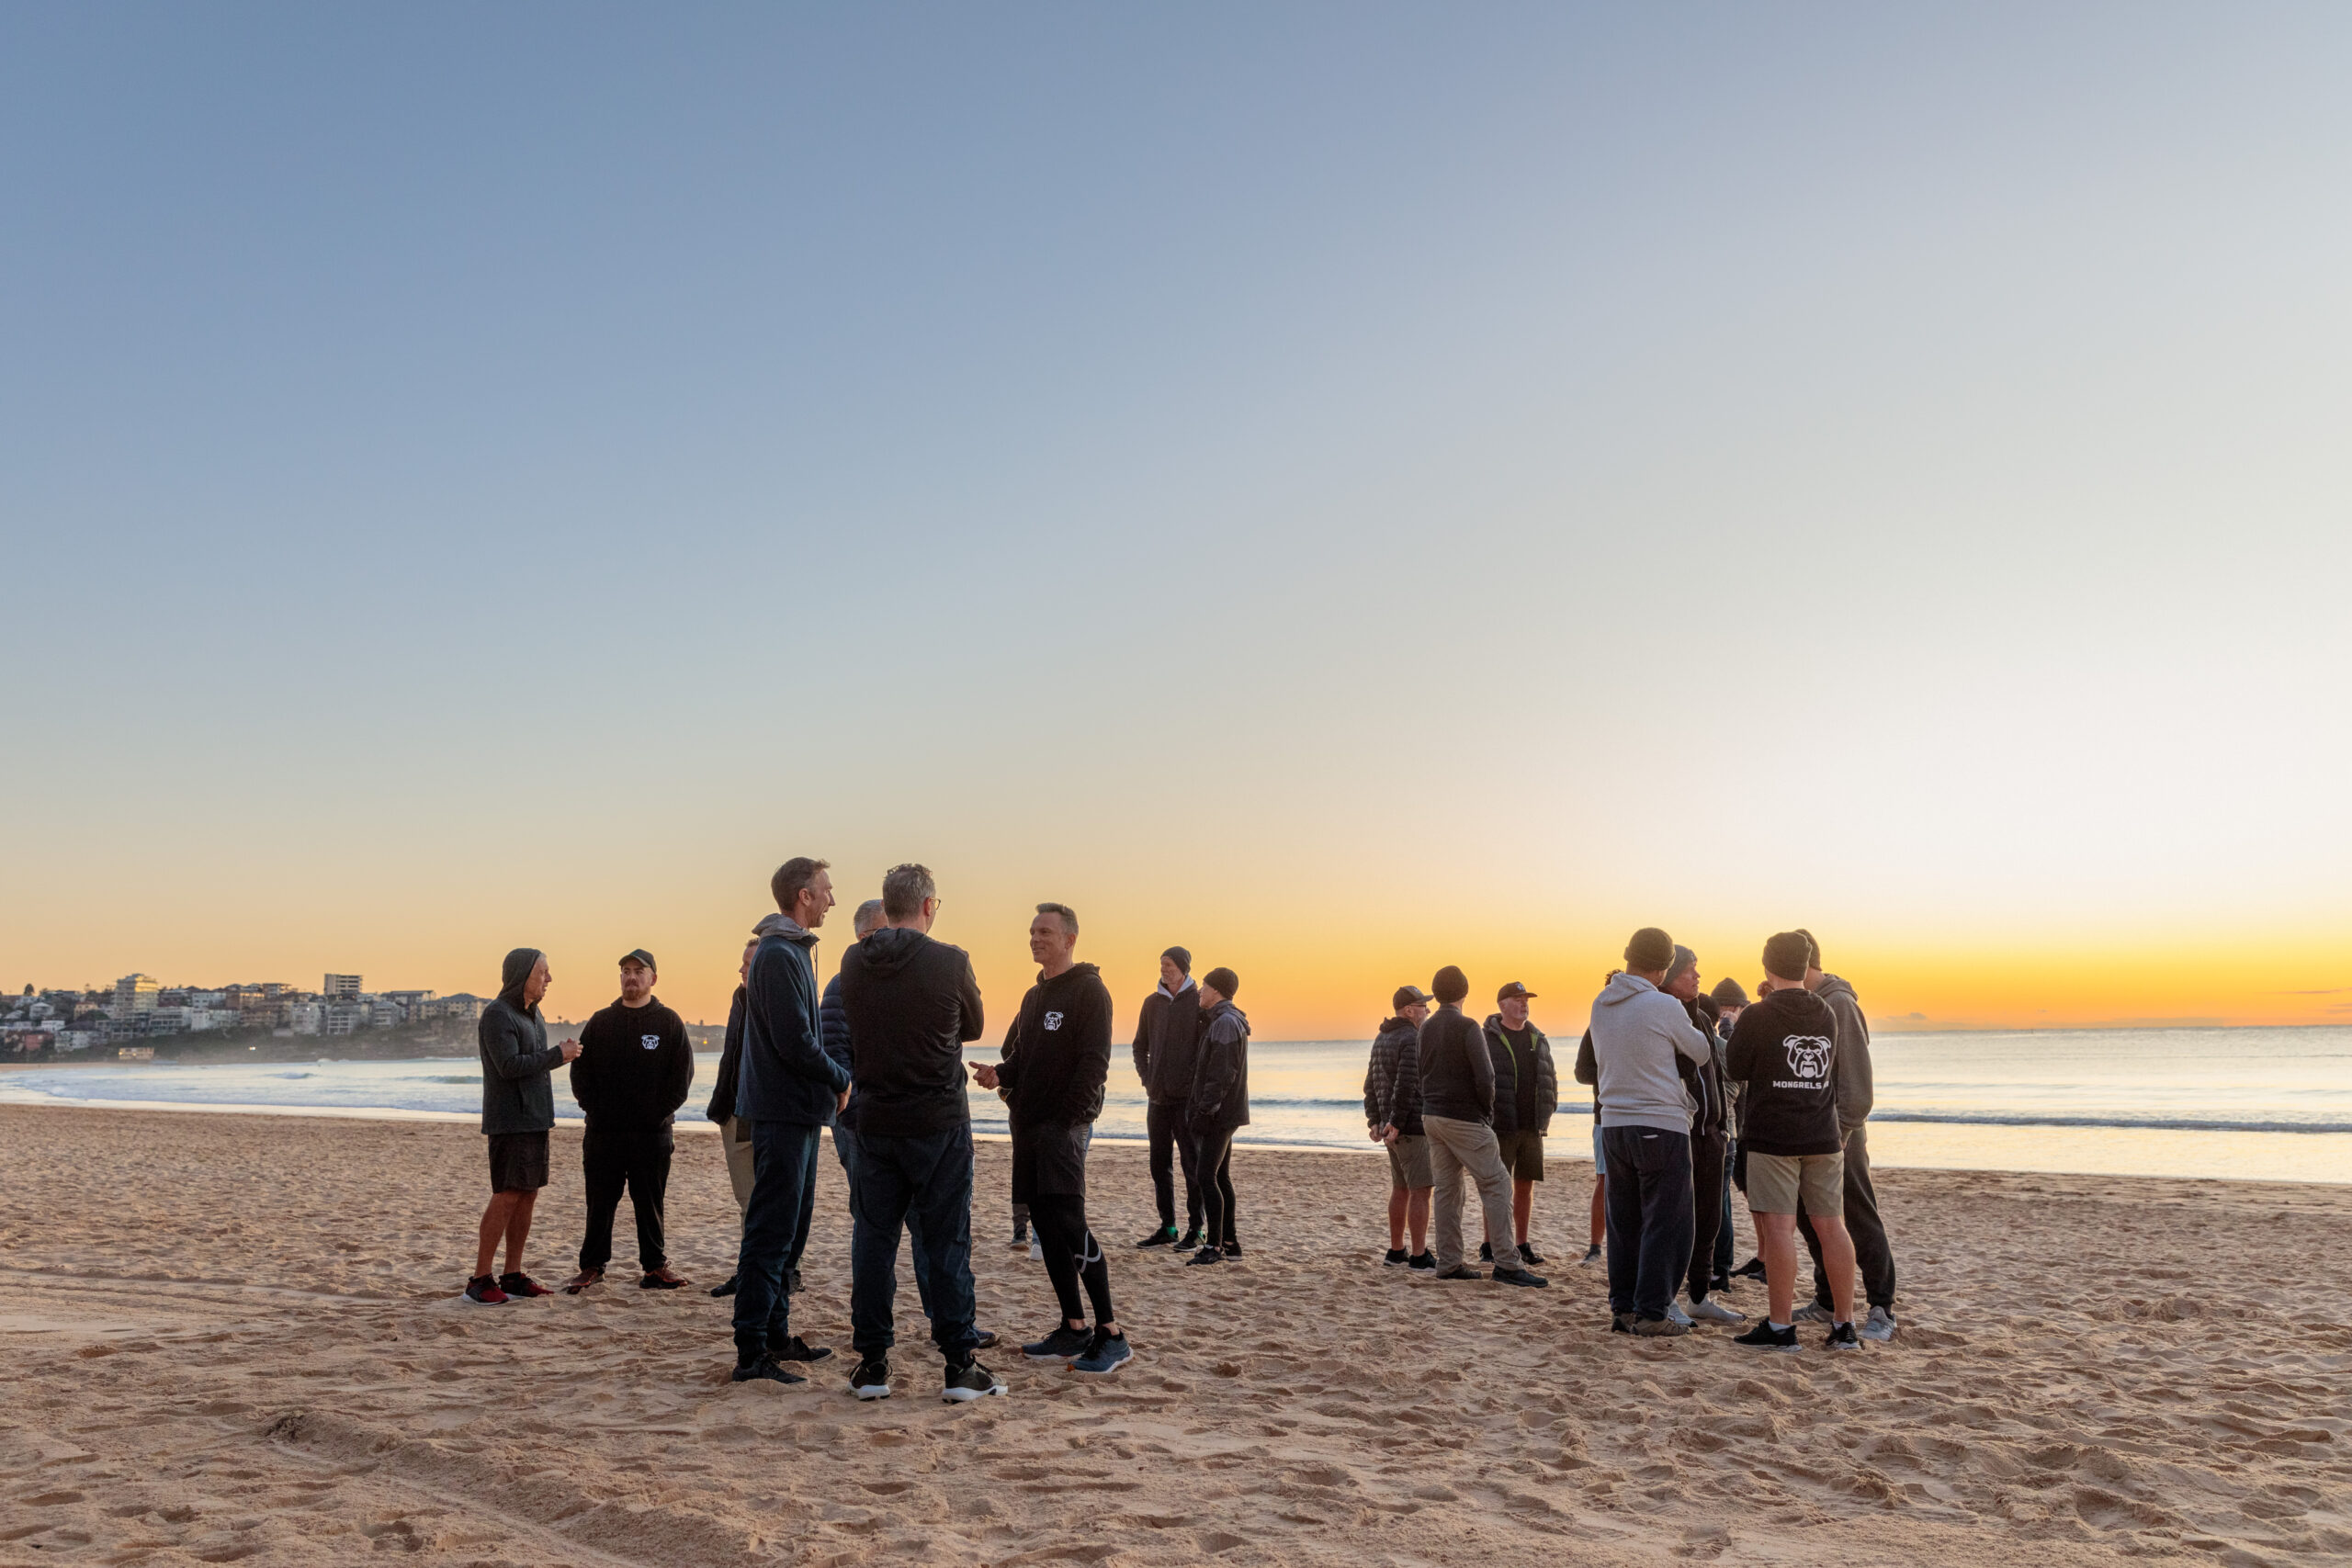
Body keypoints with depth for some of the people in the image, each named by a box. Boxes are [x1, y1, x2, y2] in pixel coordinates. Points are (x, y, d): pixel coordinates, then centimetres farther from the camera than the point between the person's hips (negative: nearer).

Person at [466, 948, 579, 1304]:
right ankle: (480, 1279, -3)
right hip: (510, 1122, -9)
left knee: (528, 1195, 7)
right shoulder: (497, 1014, -11)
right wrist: (558, 1054, -15)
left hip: (534, 1120, 9)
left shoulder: (532, 1014, 16)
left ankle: (513, 1276, 13)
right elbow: (510, 1065, -20)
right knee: (507, 1195, -9)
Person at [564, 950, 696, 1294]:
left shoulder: (669, 1023, 4)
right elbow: (580, 1071, 8)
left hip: (651, 1132, -2)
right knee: (600, 1202, 6)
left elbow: (682, 1074, 0)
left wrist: (659, 1112, -8)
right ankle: (592, 1265, 17)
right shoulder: (601, 1021, 10)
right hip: (603, 1132, 2)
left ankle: (654, 1265, 13)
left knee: (650, 1203, 4)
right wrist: (593, 1108, -3)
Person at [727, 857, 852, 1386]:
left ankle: (776, 1333, 25)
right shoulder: (778, 955, -16)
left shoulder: (792, 951, 16)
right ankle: (752, 1354, -2)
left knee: (785, 1230, 16)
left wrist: (829, 1082, 7)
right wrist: (841, 1081, -8)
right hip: (783, 1113, -10)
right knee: (770, 1233, -6)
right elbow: (795, 1043, -21)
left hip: (796, 1111, 10)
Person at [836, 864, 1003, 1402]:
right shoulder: (951, 962, -11)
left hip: (873, 1123, 3)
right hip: (939, 1123, -3)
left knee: (872, 1241, 10)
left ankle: (872, 1364, 15)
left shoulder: (853, 963, -1)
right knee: (946, 1243, 4)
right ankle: (959, 1366, 8)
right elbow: (973, 1027, 5)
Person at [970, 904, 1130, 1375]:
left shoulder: (1088, 990, -6)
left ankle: (1110, 1333, -9)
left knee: (1070, 1225, -14)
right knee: (1046, 1228, 9)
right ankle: (1074, 1330, 18)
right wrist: (1000, 1073, 1)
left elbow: (1094, 1064, -13)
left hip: (1064, 1125, -8)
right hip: (1028, 1125, 8)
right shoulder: (1034, 996, 19)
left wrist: (1068, 1119, -18)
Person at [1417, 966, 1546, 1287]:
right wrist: (1488, 1113, -1)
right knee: (1497, 1185, -4)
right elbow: (1485, 1077, -15)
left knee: (1446, 1189, 10)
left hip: (1432, 1116, 8)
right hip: (1464, 1119, -7)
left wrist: (1431, 1106, 16)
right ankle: (1506, 1264, -9)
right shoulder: (1468, 1028, -11)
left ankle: (1448, 1263, 10)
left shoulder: (1425, 1029, 11)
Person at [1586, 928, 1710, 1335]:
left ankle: (1622, 1308, 16)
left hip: (1613, 1124, 6)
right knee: (1665, 1223, 2)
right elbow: (1700, 1052, 5)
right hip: (1661, 1124, -6)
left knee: (1624, 1222, 12)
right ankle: (1650, 1312, 2)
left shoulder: (1600, 1004, 7)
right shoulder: (1664, 1006, -11)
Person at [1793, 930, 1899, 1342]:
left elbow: (1855, 1072, -18)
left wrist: (1843, 1129, -21)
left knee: (1862, 1222, -1)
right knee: (1809, 1218, 13)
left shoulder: (1839, 1004, -13)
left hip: (1838, 1131, -9)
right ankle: (1828, 1299, 24)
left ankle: (1881, 1310, 5)